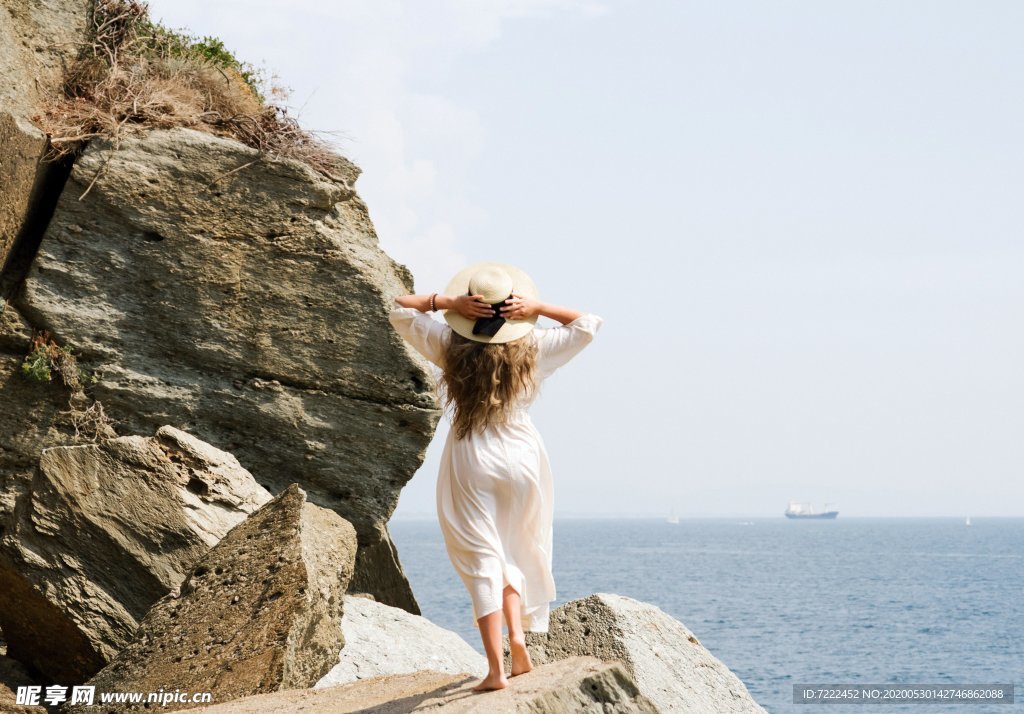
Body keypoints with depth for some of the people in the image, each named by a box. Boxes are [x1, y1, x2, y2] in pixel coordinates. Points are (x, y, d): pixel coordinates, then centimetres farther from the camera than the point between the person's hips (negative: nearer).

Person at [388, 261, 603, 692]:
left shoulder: (450, 345, -6)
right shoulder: (532, 349, -4)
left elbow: (400, 309, 5)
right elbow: (588, 324, 8)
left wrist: (447, 302, -6)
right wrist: (538, 308, -2)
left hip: (470, 462, -1)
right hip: (523, 458, 1)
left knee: (482, 562, -2)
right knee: (517, 556, 21)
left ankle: (496, 668, -10)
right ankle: (518, 633, 3)